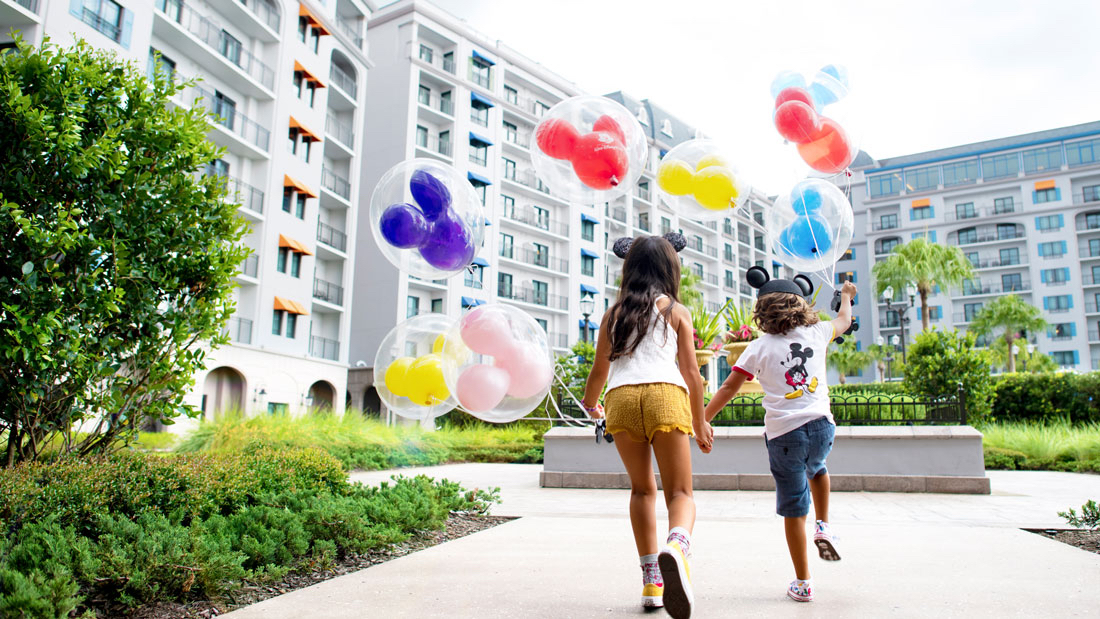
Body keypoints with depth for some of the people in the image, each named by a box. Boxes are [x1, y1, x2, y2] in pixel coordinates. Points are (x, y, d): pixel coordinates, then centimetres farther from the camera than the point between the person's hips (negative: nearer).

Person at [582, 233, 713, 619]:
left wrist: (590, 405, 43)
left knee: (642, 490, 18)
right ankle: (677, 545, -30)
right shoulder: (676, 311, 15)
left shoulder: (614, 313, 20)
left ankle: (651, 581, 14)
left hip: (620, 399, 2)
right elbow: (691, 373, 11)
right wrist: (700, 424, 21)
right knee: (680, 492, 2)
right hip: (665, 397, -2)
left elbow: (599, 372, 23)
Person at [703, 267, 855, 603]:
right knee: (816, 469, 37)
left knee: (793, 508, 7)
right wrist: (847, 296, 52)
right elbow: (844, 320, 31)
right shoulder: (817, 333, 8)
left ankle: (802, 584, 15)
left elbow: (728, 389, -2)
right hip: (821, 425, 3)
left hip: (783, 434, -2)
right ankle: (823, 527, 23)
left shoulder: (759, 347, 1)